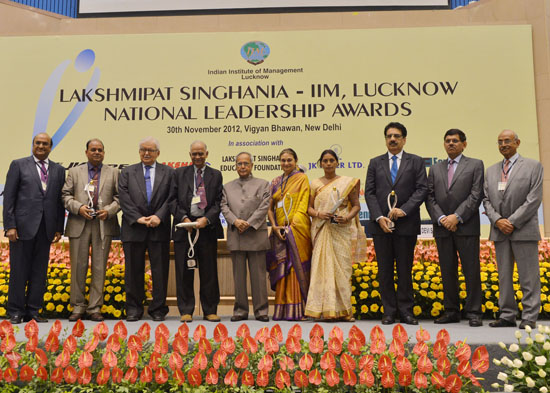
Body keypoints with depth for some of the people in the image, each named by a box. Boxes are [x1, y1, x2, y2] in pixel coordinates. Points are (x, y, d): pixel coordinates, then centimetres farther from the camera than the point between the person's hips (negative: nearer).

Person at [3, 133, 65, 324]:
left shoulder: (59, 170, 13)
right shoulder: (18, 165, 4)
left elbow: (60, 200, 12)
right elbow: (9, 197, -1)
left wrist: (59, 228, 5)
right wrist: (10, 226, -9)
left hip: (46, 228, 3)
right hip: (23, 225, -3)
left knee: (40, 271, 7)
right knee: (19, 270, 3)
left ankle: (33, 311, 16)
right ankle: (16, 312, 13)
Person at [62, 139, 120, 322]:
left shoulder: (113, 173, 12)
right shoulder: (75, 172, 13)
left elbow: (119, 197, 6)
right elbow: (65, 195, 7)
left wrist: (109, 210, -11)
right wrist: (78, 207, -10)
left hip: (104, 225, 0)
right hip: (79, 225, 0)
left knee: (99, 267, 2)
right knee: (78, 266, 3)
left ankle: (95, 307, 11)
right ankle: (78, 307, 15)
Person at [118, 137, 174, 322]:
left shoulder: (168, 172, 9)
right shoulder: (127, 172, 11)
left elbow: (171, 198, 0)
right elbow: (124, 199, 1)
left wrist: (159, 216, -14)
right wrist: (137, 218, -11)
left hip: (159, 229, 0)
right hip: (134, 229, 1)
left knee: (160, 270, 3)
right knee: (133, 270, 6)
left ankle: (158, 309, 14)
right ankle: (133, 309, 16)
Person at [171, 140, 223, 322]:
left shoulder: (216, 175, 11)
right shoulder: (179, 173, 12)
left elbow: (218, 202, 3)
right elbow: (173, 199, 5)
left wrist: (207, 218, -12)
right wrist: (183, 218, -9)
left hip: (207, 226, 0)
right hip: (184, 226, 0)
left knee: (209, 271, 4)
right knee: (184, 271, 3)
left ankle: (210, 311, 14)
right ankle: (186, 311, 12)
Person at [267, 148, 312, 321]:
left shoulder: (302, 178, 4)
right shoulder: (275, 182, 17)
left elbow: (303, 204, -5)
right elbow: (269, 207, 13)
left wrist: (292, 225, -16)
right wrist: (274, 226, -2)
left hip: (296, 228, -4)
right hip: (279, 230, 4)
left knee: (296, 265, -8)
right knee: (281, 267, 1)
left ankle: (296, 310, -5)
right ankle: (282, 310, 5)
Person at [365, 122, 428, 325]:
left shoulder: (416, 162, 8)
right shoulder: (375, 163, 12)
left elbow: (422, 189, -1)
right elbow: (369, 193, 5)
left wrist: (404, 210, -14)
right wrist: (379, 217, -9)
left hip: (406, 224, -1)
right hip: (381, 224, 2)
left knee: (405, 270, 5)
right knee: (384, 270, 5)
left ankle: (406, 311, 13)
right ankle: (389, 311, 13)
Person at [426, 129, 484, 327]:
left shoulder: (475, 165, 7)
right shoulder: (435, 169, 17)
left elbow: (476, 195, -4)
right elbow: (430, 197, 8)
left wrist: (457, 216, -14)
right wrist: (441, 218, -8)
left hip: (466, 227, -3)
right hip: (442, 228, 3)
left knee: (471, 271, -1)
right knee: (447, 272, 7)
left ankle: (474, 312, 6)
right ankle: (451, 311, 16)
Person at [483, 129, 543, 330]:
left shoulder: (533, 166, 2)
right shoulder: (491, 170, 15)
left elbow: (534, 199, -7)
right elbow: (486, 200, 9)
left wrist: (512, 221, -13)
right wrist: (497, 220, -8)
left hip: (524, 230, -4)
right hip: (500, 231, 4)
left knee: (528, 276, -1)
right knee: (504, 276, 7)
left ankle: (529, 317, 5)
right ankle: (507, 315, 13)